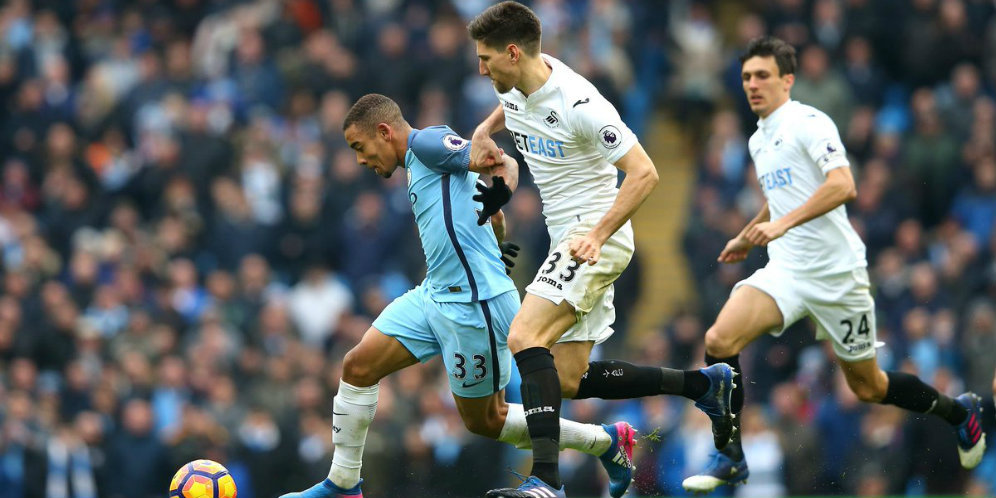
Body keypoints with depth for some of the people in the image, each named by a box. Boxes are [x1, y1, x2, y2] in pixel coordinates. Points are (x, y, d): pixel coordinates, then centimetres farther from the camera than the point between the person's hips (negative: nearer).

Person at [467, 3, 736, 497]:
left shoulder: (578, 104, -21)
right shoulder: (516, 86, 5)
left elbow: (644, 173, -21)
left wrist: (598, 235, -27)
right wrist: (485, 129, 12)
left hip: (596, 238, -10)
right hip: (569, 238, 10)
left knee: (524, 337, -26)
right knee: (569, 380, 6)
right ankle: (705, 384, 17)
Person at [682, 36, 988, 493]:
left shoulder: (808, 123, -12)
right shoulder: (758, 141, 14)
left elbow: (843, 186, -26)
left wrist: (782, 224, -32)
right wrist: (747, 236, 36)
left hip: (835, 273, -6)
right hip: (785, 270, 6)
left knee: (867, 386, 5)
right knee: (719, 340, -19)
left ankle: (958, 411, 32)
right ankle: (729, 459, -10)